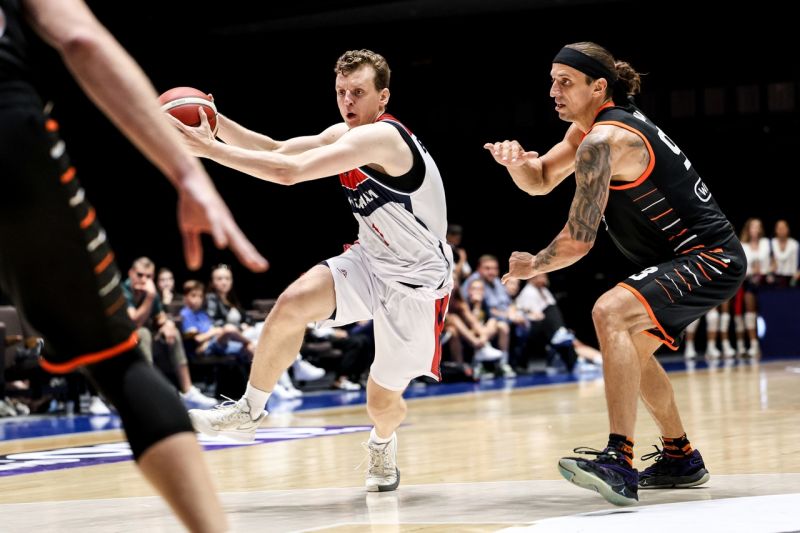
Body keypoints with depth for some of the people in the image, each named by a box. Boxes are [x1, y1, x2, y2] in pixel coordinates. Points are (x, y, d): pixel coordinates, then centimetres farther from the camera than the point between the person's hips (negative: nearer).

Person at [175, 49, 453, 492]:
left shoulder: (380, 137, -28)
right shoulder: (343, 134, 1)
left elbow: (289, 172, -36)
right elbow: (275, 150, 1)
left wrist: (210, 149, -35)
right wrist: (216, 124, -15)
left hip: (417, 282, -7)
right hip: (371, 260, 7)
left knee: (382, 400, 2)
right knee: (292, 305, -20)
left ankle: (382, 445, 40)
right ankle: (248, 412, -4)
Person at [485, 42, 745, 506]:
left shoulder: (604, 142, -20)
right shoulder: (589, 126, 10)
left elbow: (579, 240, -20)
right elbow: (541, 181, 18)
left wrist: (534, 266, 0)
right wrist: (516, 161, -6)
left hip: (709, 258, -11)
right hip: (697, 257, 11)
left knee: (611, 313, -30)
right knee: (631, 349, 25)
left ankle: (619, 463, -38)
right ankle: (682, 459, 37)